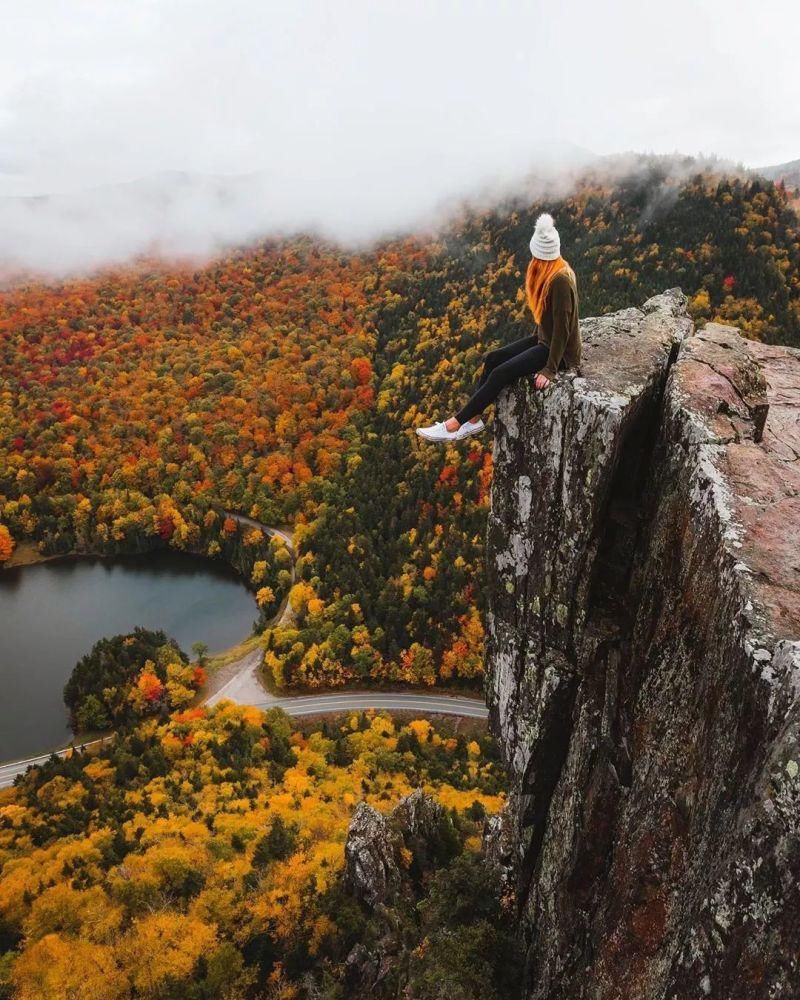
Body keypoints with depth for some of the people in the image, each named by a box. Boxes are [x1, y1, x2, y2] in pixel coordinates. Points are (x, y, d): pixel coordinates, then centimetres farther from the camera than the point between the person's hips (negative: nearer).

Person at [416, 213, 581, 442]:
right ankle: (473, 419, -1)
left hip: (560, 352, -9)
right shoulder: (550, 271, 2)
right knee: (492, 359, -3)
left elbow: (562, 327, -26)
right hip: (544, 340, 9)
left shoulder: (561, 280, -26)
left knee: (501, 373, -20)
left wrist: (550, 369, -25)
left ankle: (455, 424, -14)